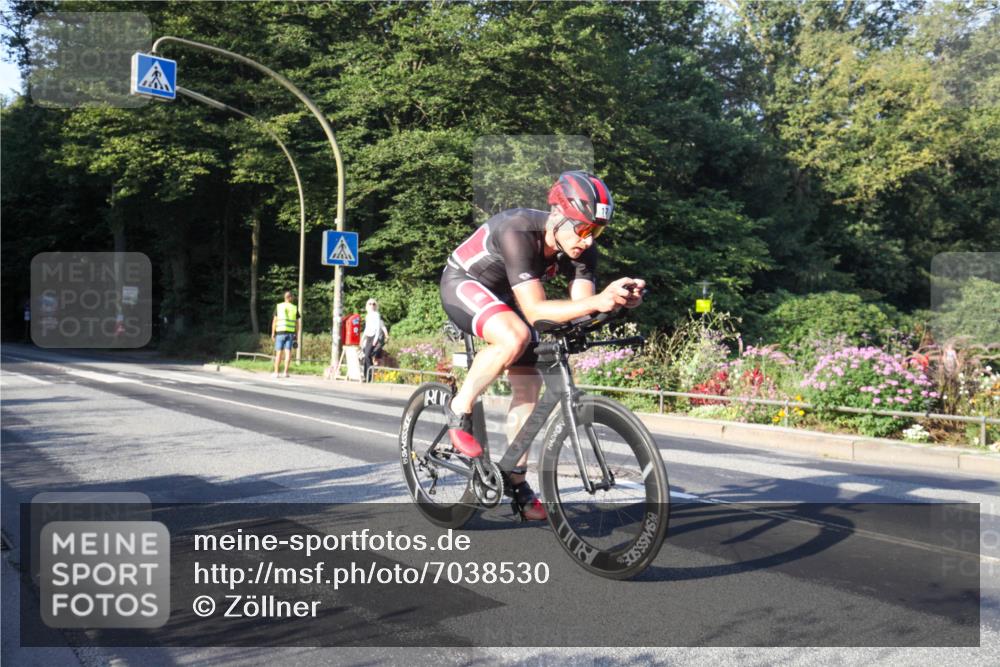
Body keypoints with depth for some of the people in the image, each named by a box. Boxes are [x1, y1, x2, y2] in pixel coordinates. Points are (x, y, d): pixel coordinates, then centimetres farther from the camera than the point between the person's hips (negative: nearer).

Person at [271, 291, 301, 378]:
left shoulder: (278, 306, 3)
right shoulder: (295, 308, 7)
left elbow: (274, 321, -1)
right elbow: (298, 323, 6)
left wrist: (273, 333, 4)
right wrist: (297, 336, 12)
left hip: (280, 332, -1)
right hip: (290, 332, 1)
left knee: (278, 352, 2)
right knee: (288, 352, -1)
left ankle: (276, 372, 1)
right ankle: (286, 372, -4)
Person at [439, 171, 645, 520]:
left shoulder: (580, 248, -18)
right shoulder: (518, 232, -38)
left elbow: (582, 304, -23)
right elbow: (535, 310, -42)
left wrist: (618, 299, -43)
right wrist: (598, 301, -53)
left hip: (503, 296, 7)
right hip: (463, 283, -7)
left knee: (529, 386, 1)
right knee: (515, 336, -37)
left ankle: (516, 481, 15)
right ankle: (459, 410, -13)